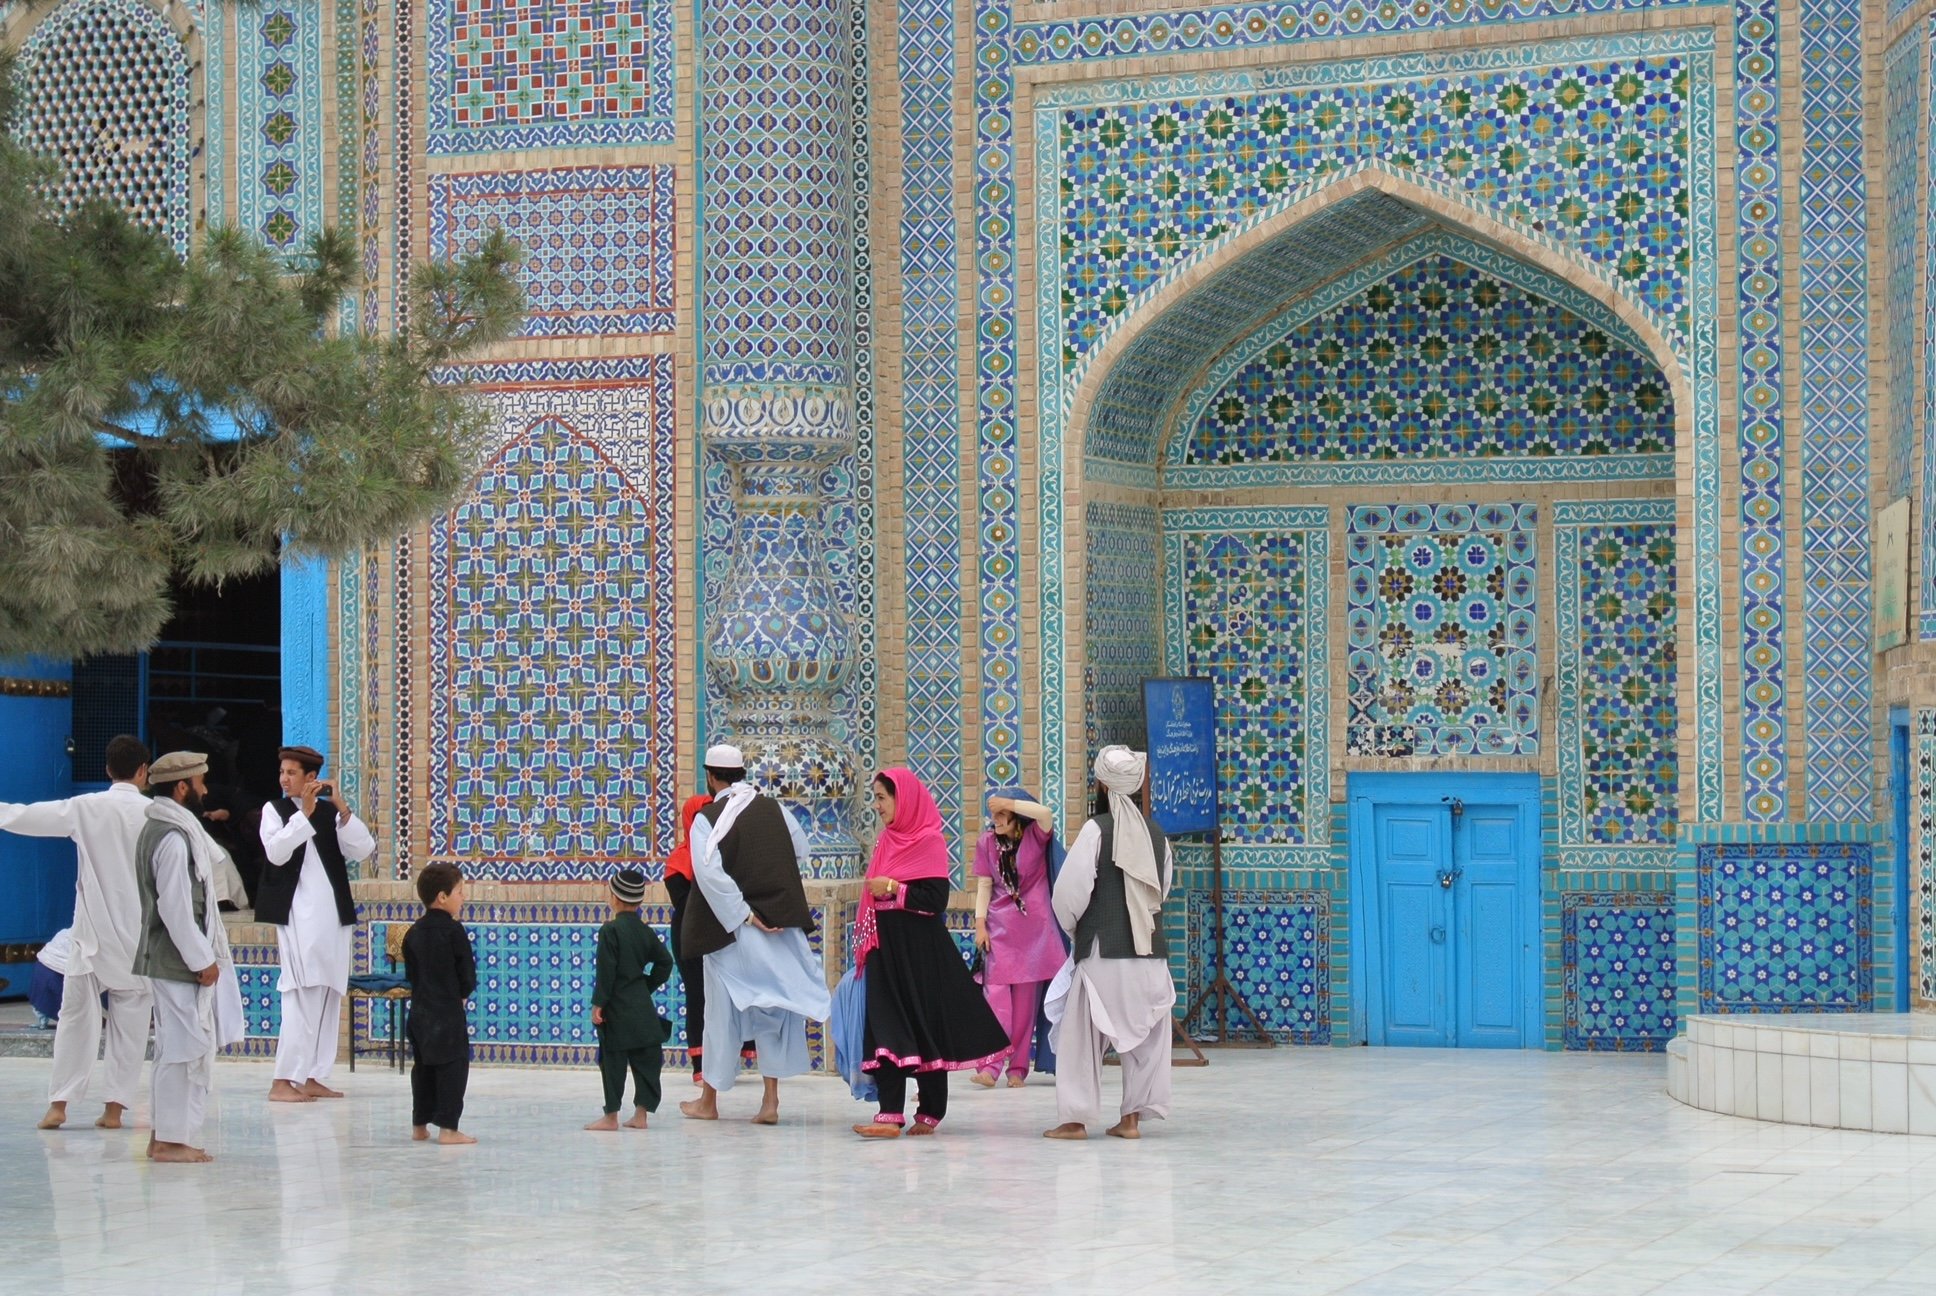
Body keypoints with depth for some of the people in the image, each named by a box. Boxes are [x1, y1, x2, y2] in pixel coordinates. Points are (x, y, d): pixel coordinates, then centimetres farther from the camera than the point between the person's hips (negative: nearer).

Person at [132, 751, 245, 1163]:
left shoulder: (159, 829, 14)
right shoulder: (173, 837, -18)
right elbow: (176, 908, -22)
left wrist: (205, 954, 17)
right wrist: (201, 960, -17)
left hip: (170, 958, 10)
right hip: (180, 961, -10)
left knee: (178, 1048, 15)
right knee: (187, 1049, -6)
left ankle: (168, 1134, 19)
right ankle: (172, 1139, -3)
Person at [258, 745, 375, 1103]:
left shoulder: (330, 813, 11)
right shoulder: (274, 810, 4)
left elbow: (364, 850, -1)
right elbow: (276, 853, -12)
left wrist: (342, 808, -11)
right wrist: (305, 813, -17)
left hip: (333, 913, 4)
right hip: (297, 913, -4)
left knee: (328, 997, 6)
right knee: (302, 995, -13)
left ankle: (312, 1079, 12)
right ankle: (283, 1082, -13)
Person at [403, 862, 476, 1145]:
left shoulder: (413, 933, 7)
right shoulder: (454, 930, -12)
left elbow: (411, 974, 12)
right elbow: (468, 976, -9)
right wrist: (462, 994, 10)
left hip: (419, 1011, 7)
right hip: (449, 1013, -7)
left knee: (423, 1067, 16)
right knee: (453, 1067, -4)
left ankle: (419, 1125, 22)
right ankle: (448, 1128, -7)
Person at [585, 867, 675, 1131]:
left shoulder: (610, 930, -12)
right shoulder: (646, 931, 7)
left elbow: (606, 970, -15)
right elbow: (665, 961, 14)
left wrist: (598, 1003, -12)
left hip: (617, 1009, -6)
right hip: (642, 1008, 6)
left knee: (613, 1061, 0)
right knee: (645, 1060, 8)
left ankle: (611, 1116, 3)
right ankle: (641, 1114, 10)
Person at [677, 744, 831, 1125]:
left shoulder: (707, 819, -11)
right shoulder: (775, 809, 3)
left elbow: (709, 874, -22)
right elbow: (801, 855, 13)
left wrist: (744, 915, -17)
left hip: (731, 932, -3)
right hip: (781, 924, 3)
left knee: (722, 1010, 7)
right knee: (773, 1010, 8)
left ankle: (709, 1100, 18)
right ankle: (770, 1100, 5)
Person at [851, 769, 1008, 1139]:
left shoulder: (930, 842, -8)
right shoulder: (887, 840, 14)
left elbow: (936, 900, -15)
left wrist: (894, 890, -20)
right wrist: (865, 947, 20)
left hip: (920, 951, -7)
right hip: (886, 948, 7)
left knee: (927, 1026, -2)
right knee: (886, 1027, 0)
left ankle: (930, 1113, 1)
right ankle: (890, 1114, -1)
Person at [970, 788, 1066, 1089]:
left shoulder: (1035, 836, -2)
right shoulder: (987, 843, 7)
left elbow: (1045, 813, -24)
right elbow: (984, 885, 6)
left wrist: (1009, 803, -17)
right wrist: (980, 923, -3)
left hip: (1033, 927, -2)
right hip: (999, 927, 2)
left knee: (1026, 999, -1)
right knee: (996, 993, -10)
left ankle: (1018, 1068, 4)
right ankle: (990, 1065, -19)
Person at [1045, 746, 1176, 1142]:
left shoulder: (1097, 829, -10)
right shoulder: (1155, 833, 6)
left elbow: (1070, 890, -10)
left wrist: (1072, 927, 8)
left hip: (1104, 950, -5)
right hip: (1150, 950, 5)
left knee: (1082, 1034, 3)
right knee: (1143, 1034, 11)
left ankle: (1076, 1118, 3)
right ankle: (1132, 1116, 11)